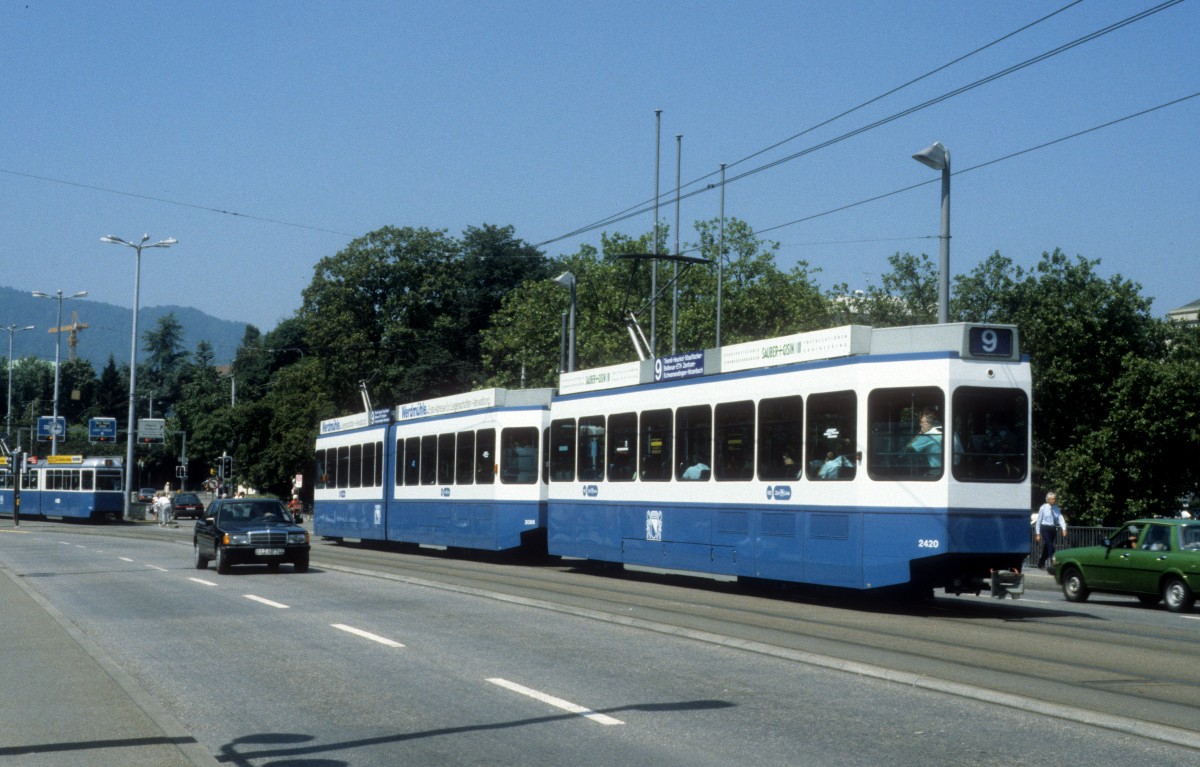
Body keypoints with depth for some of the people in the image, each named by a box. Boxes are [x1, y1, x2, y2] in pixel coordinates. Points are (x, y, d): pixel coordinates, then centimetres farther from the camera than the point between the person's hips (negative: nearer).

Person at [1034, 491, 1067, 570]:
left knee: (1046, 548, 13)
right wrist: (1038, 533, -4)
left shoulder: (1056, 508, 6)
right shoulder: (1043, 508, -5)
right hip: (1045, 529, -5)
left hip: (1053, 529, 5)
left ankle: (1040, 564, 30)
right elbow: (1039, 521, -2)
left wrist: (1064, 529, -21)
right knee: (1050, 546, -16)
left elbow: (1061, 518, -4)